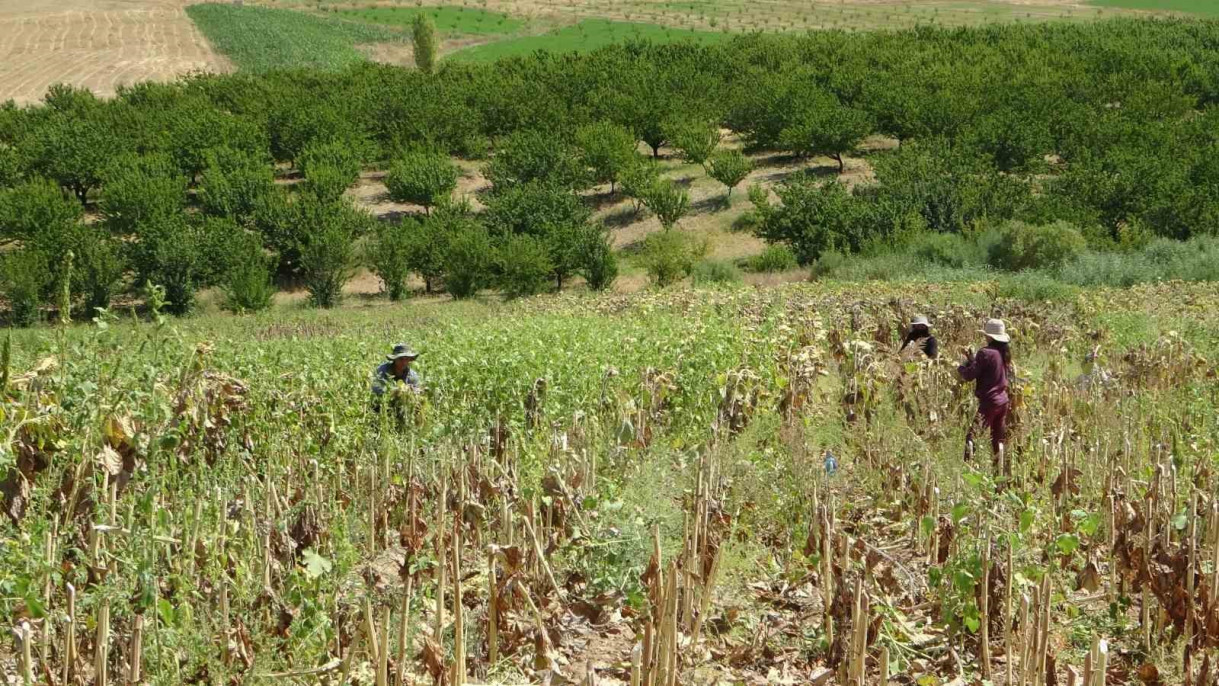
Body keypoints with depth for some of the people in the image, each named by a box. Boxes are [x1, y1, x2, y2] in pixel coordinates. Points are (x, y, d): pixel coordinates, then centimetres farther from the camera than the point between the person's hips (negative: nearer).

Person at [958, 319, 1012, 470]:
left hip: (988, 401, -8)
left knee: (972, 435, -8)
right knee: (998, 437, 15)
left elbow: (969, 375, -15)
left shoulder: (985, 353, -15)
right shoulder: (1004, 353, 8)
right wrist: (973, 360, 19)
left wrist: (960, 367, 5)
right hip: (1003, 401, 8)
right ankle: (999, 467, 17)